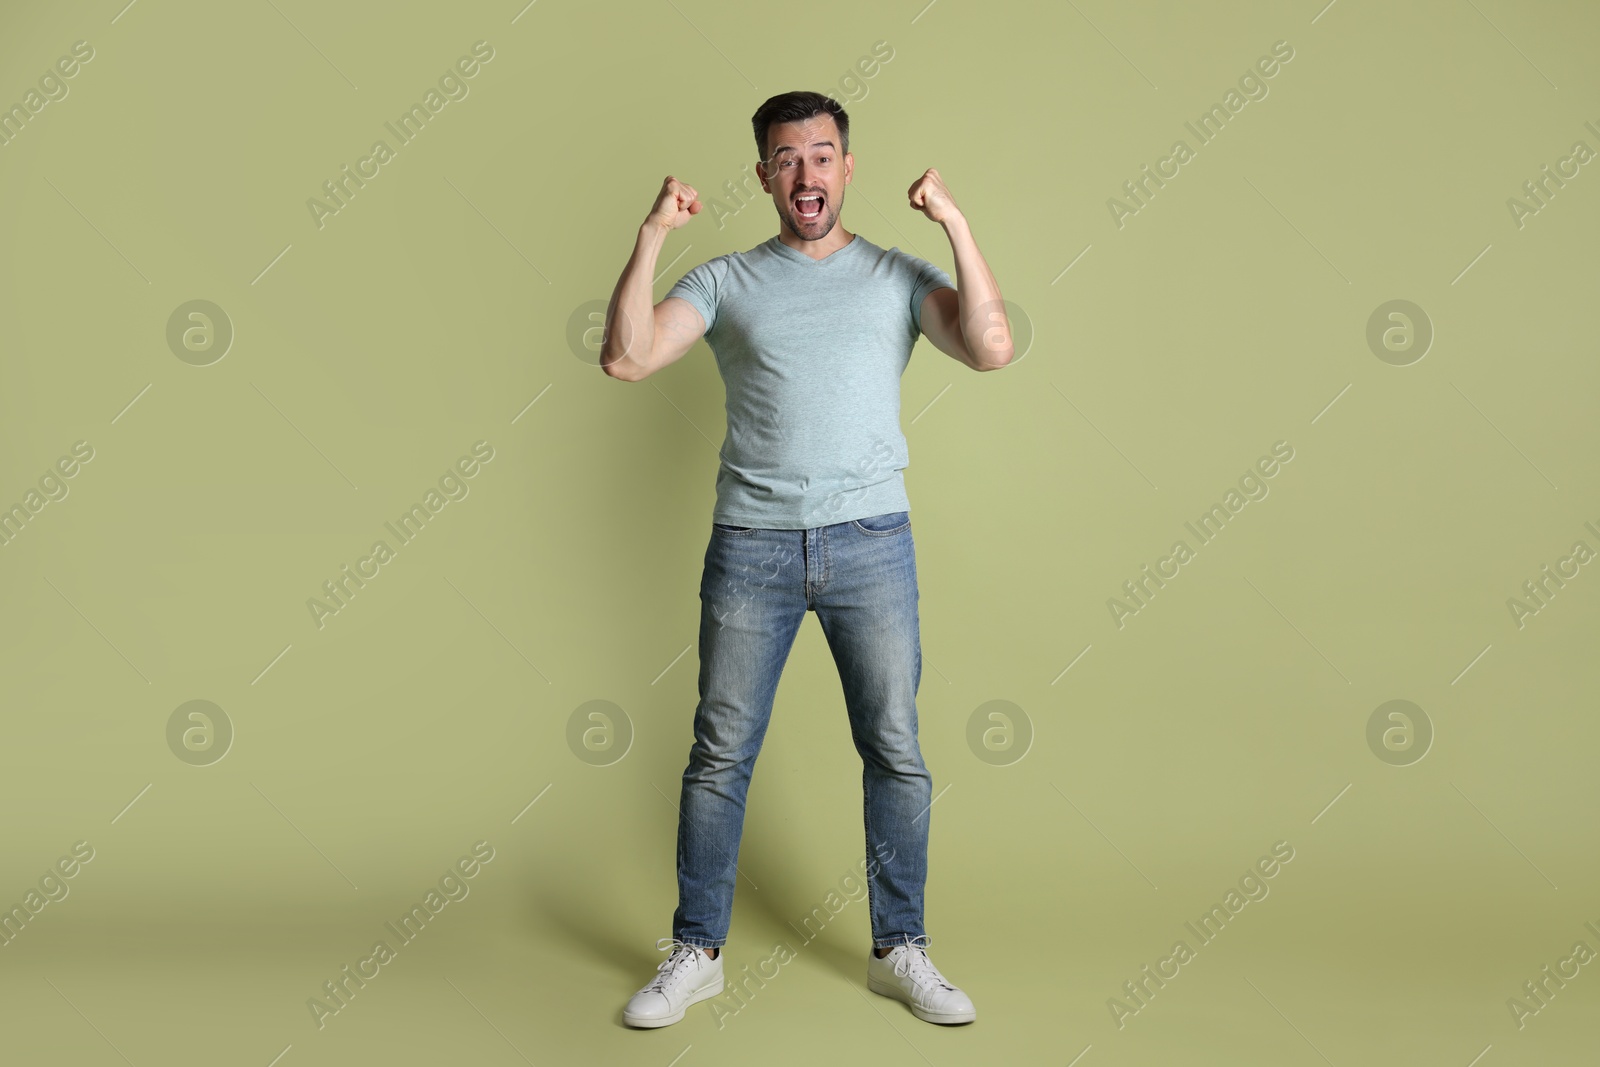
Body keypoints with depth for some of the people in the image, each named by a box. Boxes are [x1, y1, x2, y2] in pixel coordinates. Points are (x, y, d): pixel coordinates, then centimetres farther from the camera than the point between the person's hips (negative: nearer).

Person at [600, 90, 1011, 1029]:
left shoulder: (899, 275, 8)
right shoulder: (726, 281, 8)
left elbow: (992, 349, -8)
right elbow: (626, 358, -5)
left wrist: (955, 223, -11)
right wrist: (652, 236, -10)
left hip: (872, 540, 0)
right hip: (751, 544, 0)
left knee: (896, 751, 5)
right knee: (721, 754, 6)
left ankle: (902, 951, 22)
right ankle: (696, 952, 21)